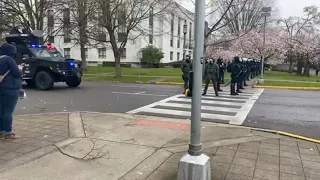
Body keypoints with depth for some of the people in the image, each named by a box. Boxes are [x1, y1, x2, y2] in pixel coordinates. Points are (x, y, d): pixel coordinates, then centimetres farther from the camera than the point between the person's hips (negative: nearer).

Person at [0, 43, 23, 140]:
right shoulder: (9, 59, -13)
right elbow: (17, 73, -15)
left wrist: (16, 68, 16)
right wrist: (20, 69, 4)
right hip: (10, 88, -9)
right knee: (8, 111, -6)